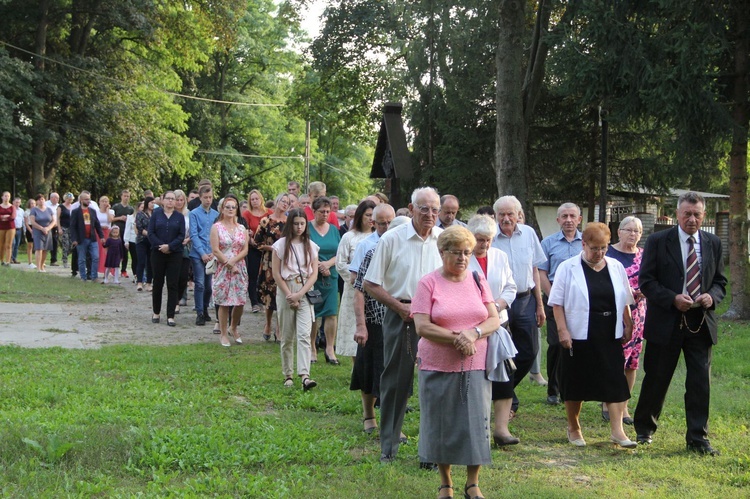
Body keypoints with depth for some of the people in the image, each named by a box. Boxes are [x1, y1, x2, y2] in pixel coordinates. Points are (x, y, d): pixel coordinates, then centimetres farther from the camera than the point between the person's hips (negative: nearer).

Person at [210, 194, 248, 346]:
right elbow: (215, 250, -8)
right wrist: (229, 265, -11)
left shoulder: (242, 229, 10)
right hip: (223, 269, -3)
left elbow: (245, 250, 3)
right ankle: (223, 334, 9)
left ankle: (234, 328, 26)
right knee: (224, 302, -2)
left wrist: (233, 260, -13)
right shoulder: (217, 227, -1)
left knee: (240, 302, 2)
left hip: (240, 269, 3)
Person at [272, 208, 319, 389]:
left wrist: (300, 294, -9)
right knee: (287, 337, 5)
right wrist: (289, 295, -7)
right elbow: (276, 274, -1)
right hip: (285, 292, 0)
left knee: (304, 335, -12)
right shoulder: (280, 245, 2)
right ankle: (288, 375, 14)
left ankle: (305, 376, -22)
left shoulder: (311, 246, 7)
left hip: (305, 292, 1)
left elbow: (314, 273, 3)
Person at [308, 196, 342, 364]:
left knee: (332, 312, -3)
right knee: (312, 313, 2)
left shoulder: (334, 229, 11)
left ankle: (330, 349, 2)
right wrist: (318, 266, -14)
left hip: (331, 277, 3)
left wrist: (327, 264, -11)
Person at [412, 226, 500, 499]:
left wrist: (473, 334, -15)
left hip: (475, 366, 2)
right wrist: (457, 338, -16)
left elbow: (494, 320, 4)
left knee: (476, 422, 0)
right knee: (441, 424, 6)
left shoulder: (478, 280, 8)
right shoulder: (428, 283, -3)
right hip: (438, 365, -2)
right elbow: (422, 327, -10)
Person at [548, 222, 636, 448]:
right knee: (576, 383, 7)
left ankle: (617, 430, 0)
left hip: (610, 336, 3)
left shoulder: (616, 268, 8)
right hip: (579, 336, -3)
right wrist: (562, 330, -12)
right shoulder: (568, 268, -3)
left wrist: (628, 326, 12)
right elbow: (557, 303, -5)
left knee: (615, 381, -4)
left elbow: (624, 301, 16)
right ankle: (574, 428, 23)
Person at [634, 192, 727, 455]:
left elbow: (720, 281, 13)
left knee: (700, 382, 1)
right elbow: (646, 281, -5)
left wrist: (712, 296, -9)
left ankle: (698, 438, 9)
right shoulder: (658, 241, -2)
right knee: (656, 380, 8)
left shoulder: (713, 244, 9)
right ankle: (644, 429, 26)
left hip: (701, 322, 3)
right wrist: (673, 299, -18)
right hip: (666, 322, -2)